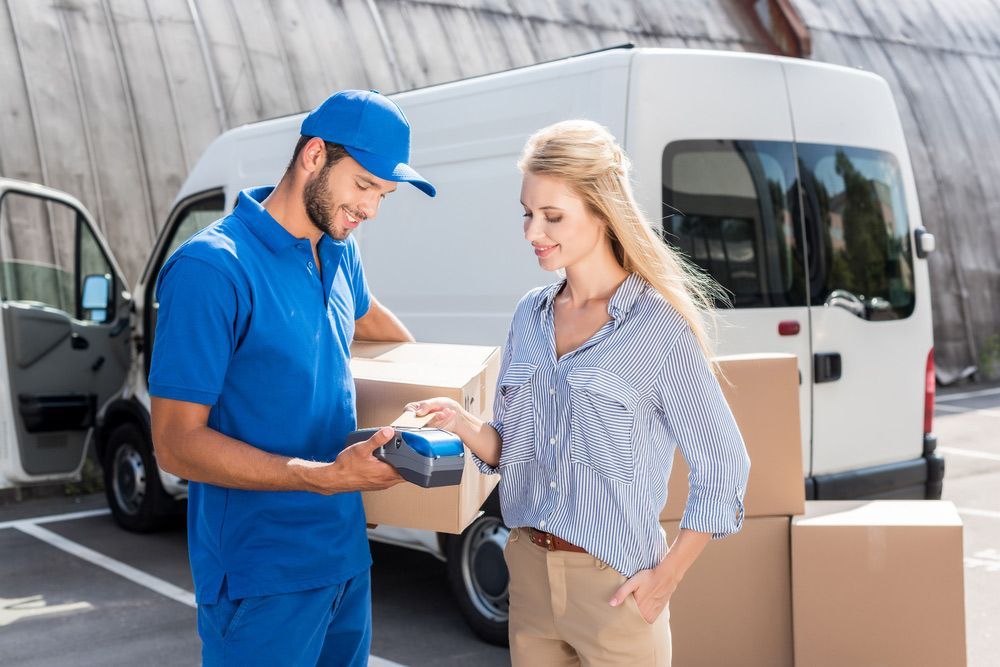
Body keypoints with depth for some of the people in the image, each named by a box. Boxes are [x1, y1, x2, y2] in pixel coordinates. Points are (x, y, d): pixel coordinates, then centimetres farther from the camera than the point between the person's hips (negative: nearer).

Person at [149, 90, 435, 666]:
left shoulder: (338, 254, 5)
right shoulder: (213, 267, -19)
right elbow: (177, 444, -20)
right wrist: (323, 477, -27)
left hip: (348, 555, 8)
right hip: (263, 582, -7)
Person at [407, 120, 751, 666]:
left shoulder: (660, 327, -13)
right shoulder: (530, 314, 4)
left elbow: (723, 470, -8)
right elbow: (509, 451, 10)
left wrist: (666, 578, -9)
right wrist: (463, 425, -9)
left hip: (615, 586, -5)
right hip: (528, 574, 5)